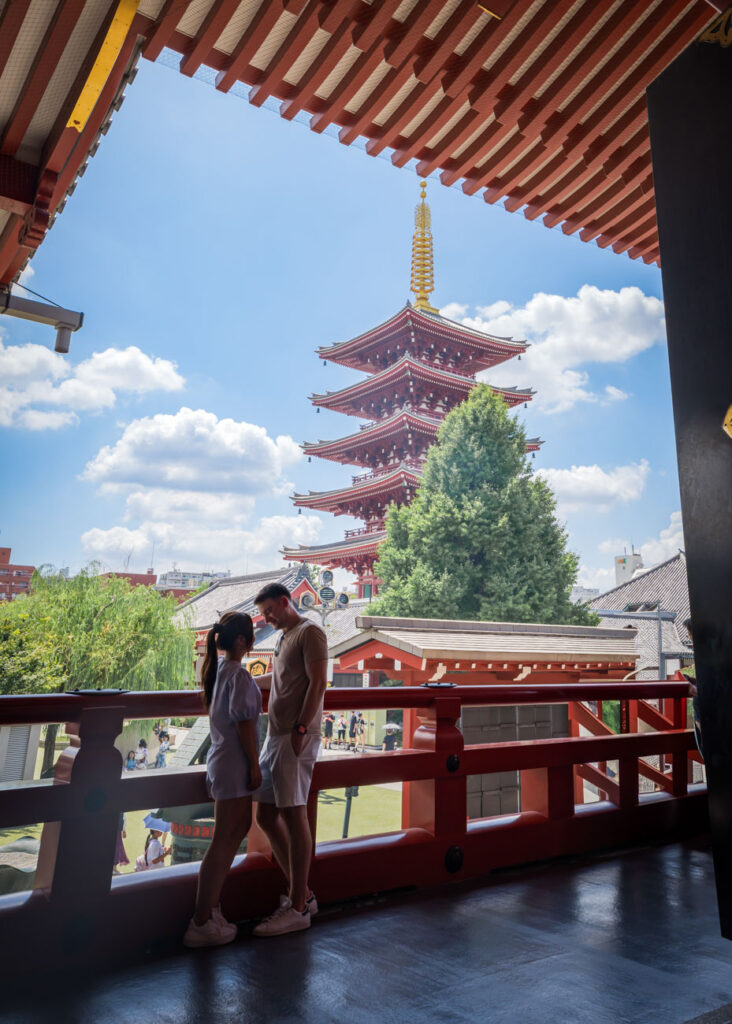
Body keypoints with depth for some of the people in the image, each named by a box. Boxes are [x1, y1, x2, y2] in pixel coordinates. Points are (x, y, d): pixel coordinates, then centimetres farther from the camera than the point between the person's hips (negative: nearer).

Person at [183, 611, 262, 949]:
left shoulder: (219, 669, 9)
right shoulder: (239, 675, -19)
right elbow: (244, 724, -20)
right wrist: (254, 766, -15)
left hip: (221, 757, 10)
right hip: (235, 762, -10)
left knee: (240, 827, 18)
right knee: (224, 840, -2)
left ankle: (211, 903, 24)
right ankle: (201, 923, 6)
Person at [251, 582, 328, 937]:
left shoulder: (309, 633, -7)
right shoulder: (283, 638, 21)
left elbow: (318, 683, -16)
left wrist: (300, 728, -20)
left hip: (295, 738, -9)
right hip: (275, 736, 9)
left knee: (293, 815, -5)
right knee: (266, 816, 10)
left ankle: (298, 908, 4)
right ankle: (301, 893, 21)